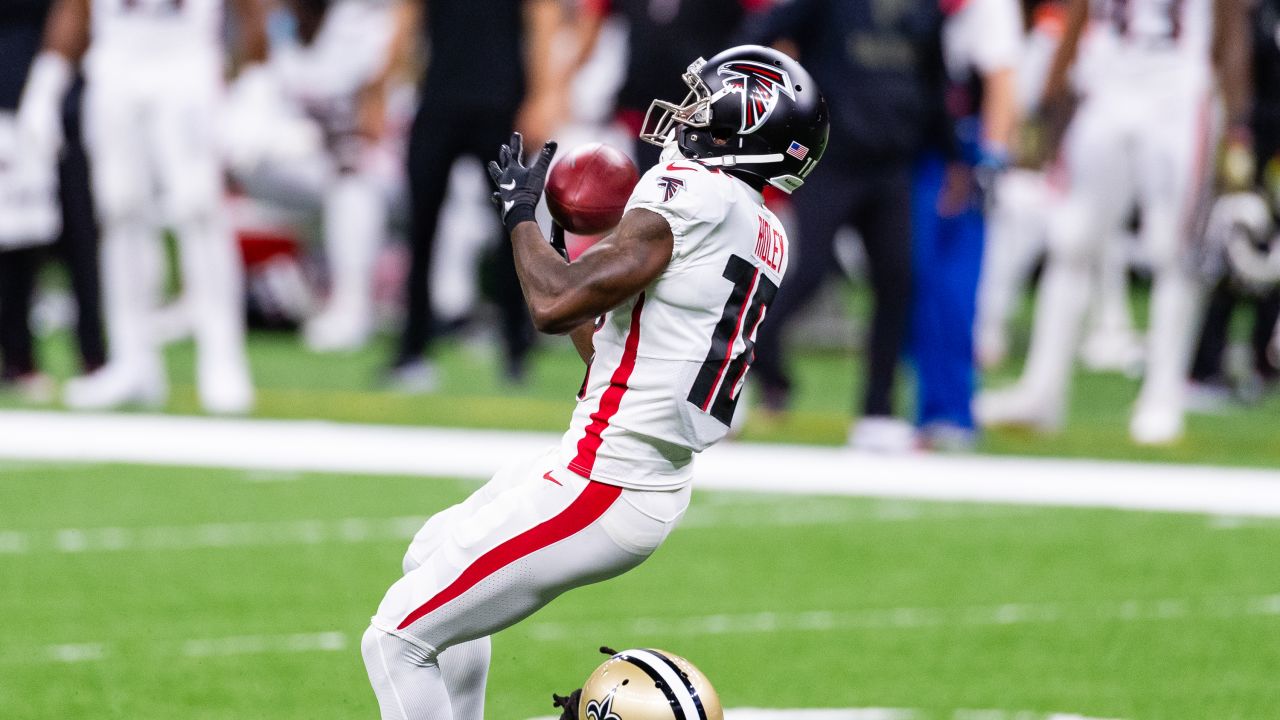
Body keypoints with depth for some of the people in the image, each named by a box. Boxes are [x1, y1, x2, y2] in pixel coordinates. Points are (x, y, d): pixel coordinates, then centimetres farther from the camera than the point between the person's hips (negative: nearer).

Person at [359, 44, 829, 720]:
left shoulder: (695, 191, -17)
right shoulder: (768, 239, 11)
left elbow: (555, 305, -21)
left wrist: (520, 211, -4)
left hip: (603, 488, -10)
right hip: (657, 480, 10)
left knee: (399, 640, -6)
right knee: (434, 552, 32)